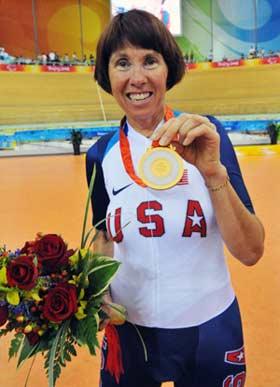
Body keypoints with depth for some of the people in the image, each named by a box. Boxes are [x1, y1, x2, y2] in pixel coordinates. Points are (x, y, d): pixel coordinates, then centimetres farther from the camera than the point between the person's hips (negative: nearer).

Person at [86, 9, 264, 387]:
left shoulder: (207, 136, -13)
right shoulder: (101, 155, -7)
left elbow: (251, 252, -18)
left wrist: (212, 172, -31)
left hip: (209, 330, -1)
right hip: (128, 331, 2)